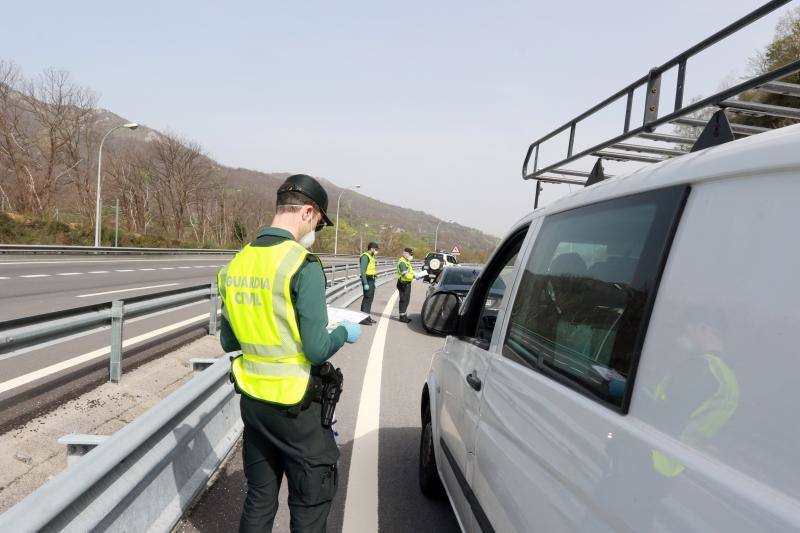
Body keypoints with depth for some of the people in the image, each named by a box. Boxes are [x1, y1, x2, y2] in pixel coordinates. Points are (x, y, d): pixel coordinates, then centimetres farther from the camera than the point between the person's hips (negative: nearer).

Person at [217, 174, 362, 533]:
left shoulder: (237, 263, 2)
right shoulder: (303, 265, -19)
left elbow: (228, 342, 10)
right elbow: (317, 350, -20)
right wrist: (345, 333, -1)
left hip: (251, 399, 7)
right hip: (295, 407, -6)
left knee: (259, 498, 22)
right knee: (311, 501, 14)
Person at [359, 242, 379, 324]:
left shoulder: (371, 256, 16)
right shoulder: (365, 256, -15)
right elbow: (362, 271, -20)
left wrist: (373, 282, 21)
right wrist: (365, 283, -24)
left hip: (371, 280, 10)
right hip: (367, 280, -10)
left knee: (370, 298, 12)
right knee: (367, 298, -8)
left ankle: (367, 316, 19)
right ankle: (363, 318, -5)